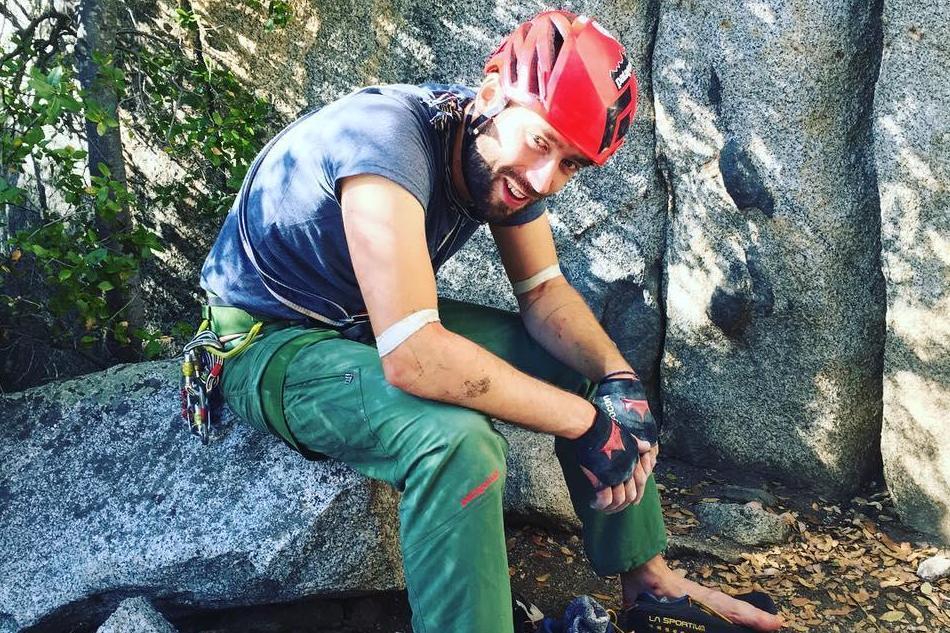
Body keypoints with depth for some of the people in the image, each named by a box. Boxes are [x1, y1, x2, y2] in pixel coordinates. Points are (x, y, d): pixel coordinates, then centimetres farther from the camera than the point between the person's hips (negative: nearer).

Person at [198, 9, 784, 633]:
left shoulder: (504, 153, -9)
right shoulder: (387, 138, -33)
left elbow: (545, 290, 1)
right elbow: (412, 355, -40)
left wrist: (618, 378, -19)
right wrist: (585, 423, -32)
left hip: (372, 322, 8)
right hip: (269, 342, -8)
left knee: (594, 367, 3)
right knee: (457, 441, -35)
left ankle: (649, 577, 16)